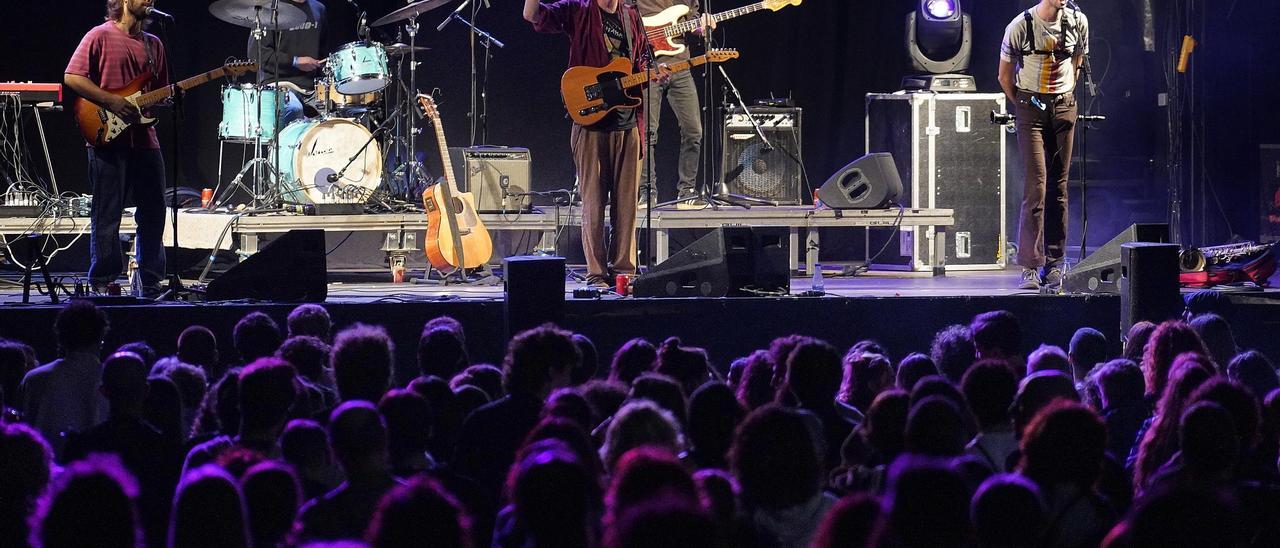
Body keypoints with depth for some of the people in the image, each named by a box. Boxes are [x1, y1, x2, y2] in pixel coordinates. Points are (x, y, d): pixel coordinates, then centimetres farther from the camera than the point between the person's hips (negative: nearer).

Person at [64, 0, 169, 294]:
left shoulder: (153, 44, 17)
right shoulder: (100, 36, -3)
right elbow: (72, 77, -8)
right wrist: (111, 102, -15)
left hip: (145, 138, 6)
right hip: (108, 137, -6)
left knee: (153, 212, 8)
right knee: (107, 215, -3)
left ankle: (151, 282, 18)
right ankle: (103, 282, 3)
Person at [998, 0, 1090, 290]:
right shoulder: (1020, 26, -10)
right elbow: (1005, 76, 2)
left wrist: (1064, 99, 14)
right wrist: (1023, 107, 5)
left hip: (1063, 106, 4)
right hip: (1030, 107, -4)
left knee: (1059, 187, 4)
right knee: (1036, 185, -12)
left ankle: (1054, 263, 10)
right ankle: (1030, 266, -12)